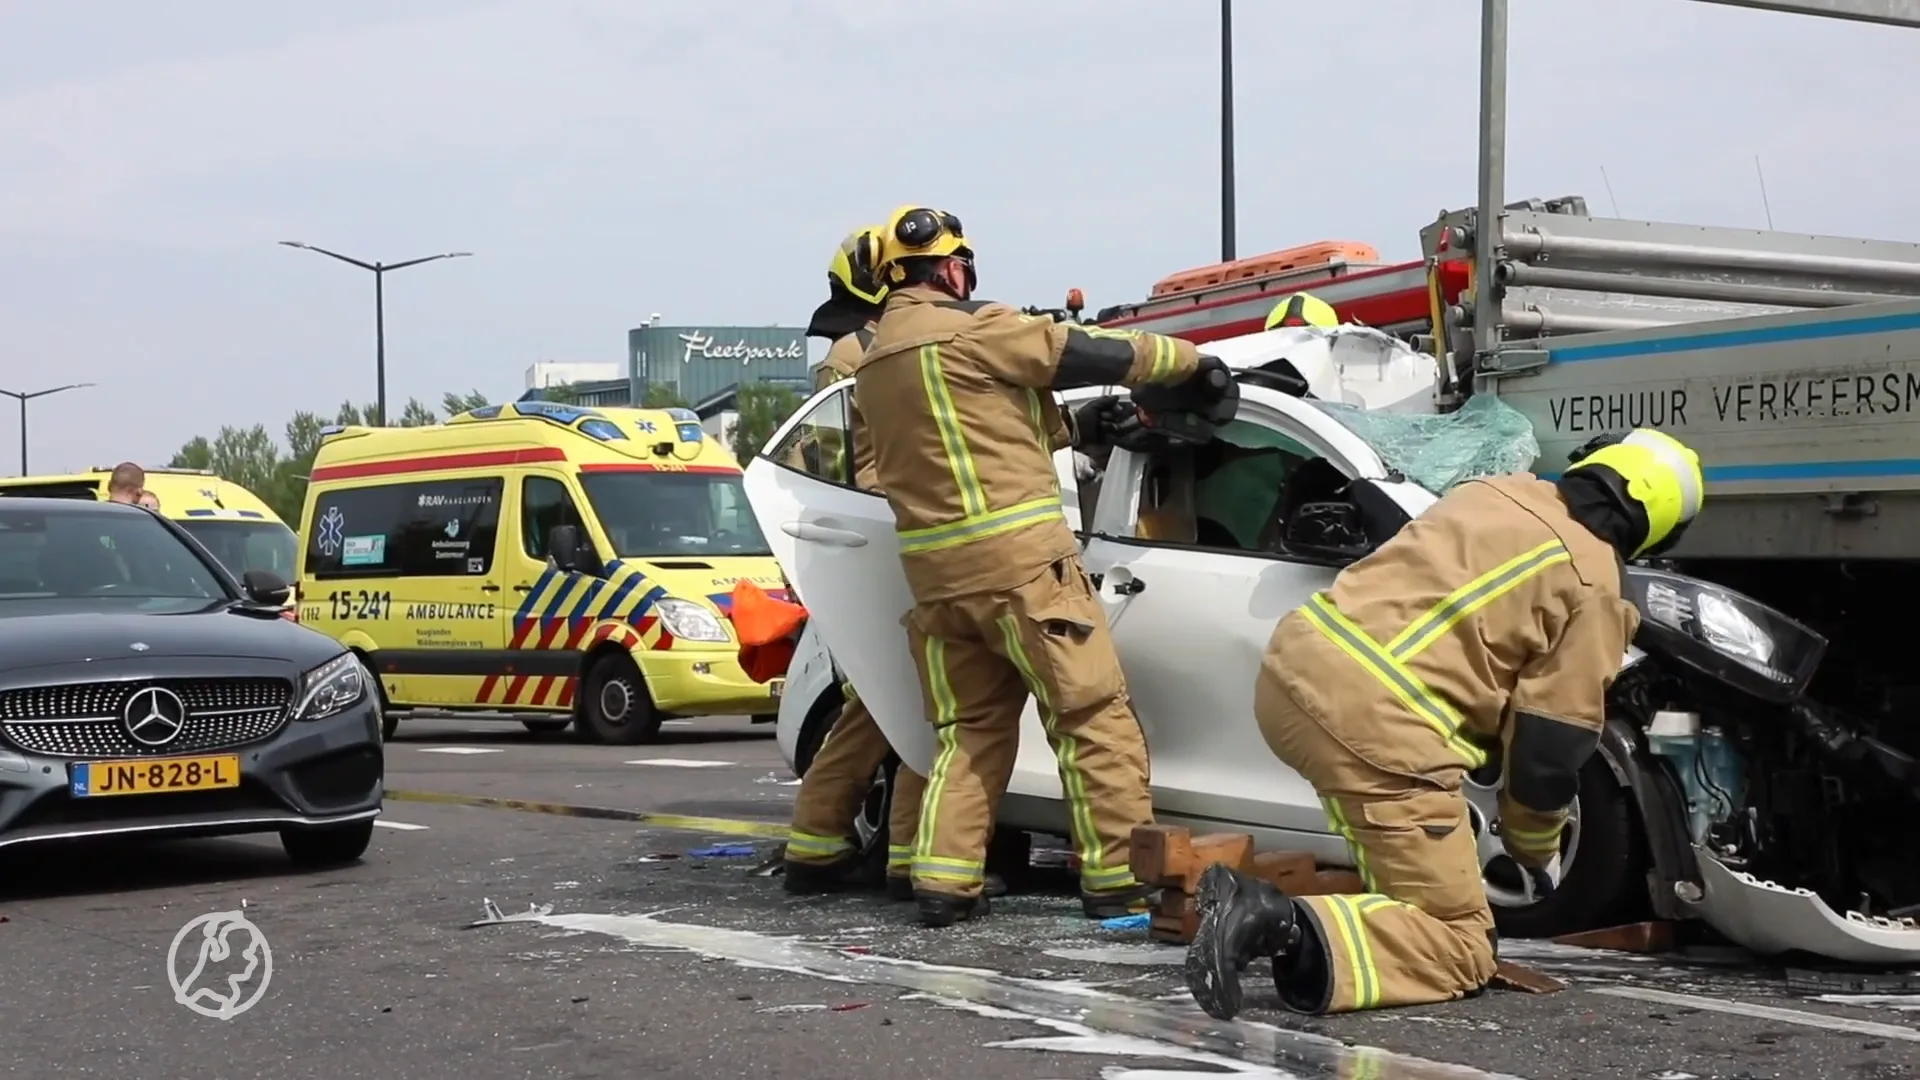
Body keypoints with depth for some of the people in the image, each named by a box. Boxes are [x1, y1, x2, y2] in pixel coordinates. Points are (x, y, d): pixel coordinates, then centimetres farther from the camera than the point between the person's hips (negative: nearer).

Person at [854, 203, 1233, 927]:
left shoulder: (872, 365, 17)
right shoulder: (967, 330, -8)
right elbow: (1086, 353, -4)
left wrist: (1072, 427, 24)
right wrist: (1190, 359, 9)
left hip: (933, 568, 8)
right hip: (1016, 556, -8)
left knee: (969, 727, 14)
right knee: (1093, 714, -1)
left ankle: (944, 880, 7)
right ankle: (1119, 880, 0)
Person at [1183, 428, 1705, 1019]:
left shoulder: (1495, 489, 20)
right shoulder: (1591, 586, 1)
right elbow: (1552, 743, 3)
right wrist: (1535, 847, 22)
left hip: (1293, 665, 8)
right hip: (1374, 723, -8)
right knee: (1458, 949, 3)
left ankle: (1390, 897, 19)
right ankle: (1288, 927, -19)